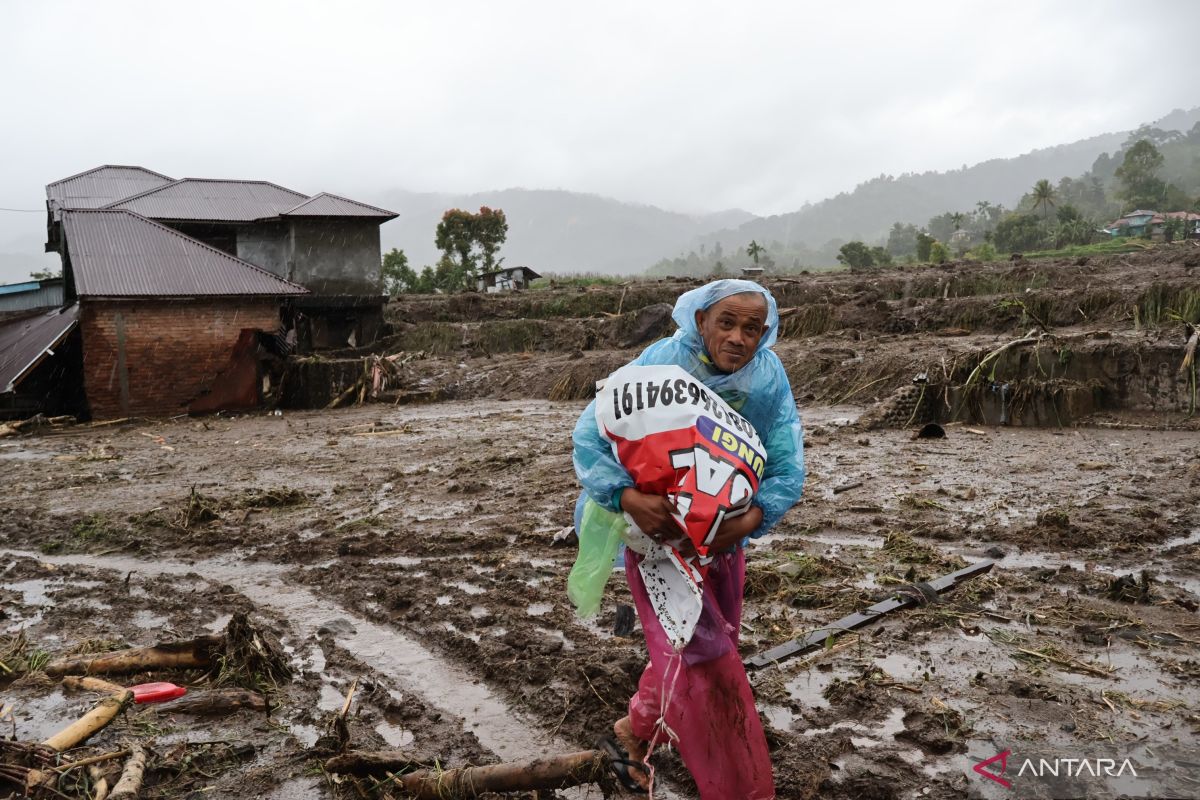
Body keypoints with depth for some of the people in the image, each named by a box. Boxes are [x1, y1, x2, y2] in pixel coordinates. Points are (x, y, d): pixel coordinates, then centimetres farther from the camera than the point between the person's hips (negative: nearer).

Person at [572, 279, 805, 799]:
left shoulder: (769, 377, -16)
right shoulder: (660, 365, -27)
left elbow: (788, 467, -16)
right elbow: (588, 438, -26)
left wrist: (748, 521, -34)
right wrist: (628, 496, -43)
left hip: (725, 533, 5)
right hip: (657, 528, -5)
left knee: (705, 645, 21)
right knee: (700, 655, -2)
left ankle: (638, 729, 48)